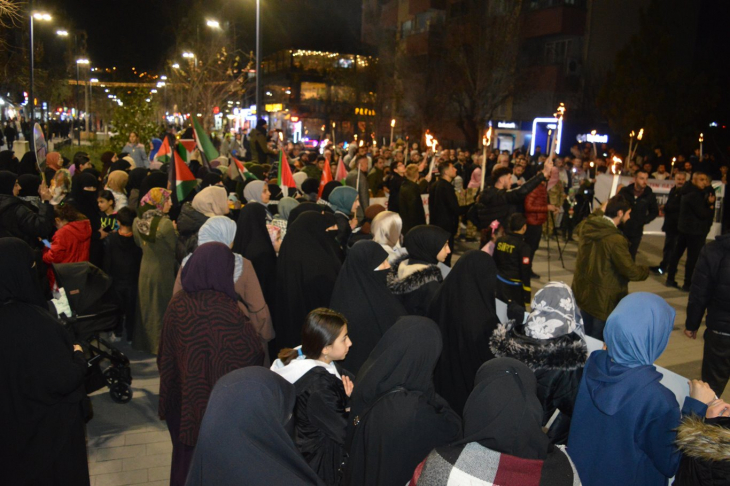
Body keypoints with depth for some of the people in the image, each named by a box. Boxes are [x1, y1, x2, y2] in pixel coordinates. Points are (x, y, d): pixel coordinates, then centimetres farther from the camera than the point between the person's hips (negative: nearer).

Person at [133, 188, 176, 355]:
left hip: (145, 270, 6)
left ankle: (143, 341, 32)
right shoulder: (165, 224, -24)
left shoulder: (138, 222, -3)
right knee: (163, 309, 6)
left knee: (146, 308, 19)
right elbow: (176, 248, -15)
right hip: (164, 271, -6)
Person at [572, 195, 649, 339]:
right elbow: (632, 272, -21)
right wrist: (646, 270, 0)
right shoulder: (616, 240, -27)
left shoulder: (586, 227, -4)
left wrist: (599, 211, 24)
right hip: (603, 299, -7)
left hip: (582, 292, 7)